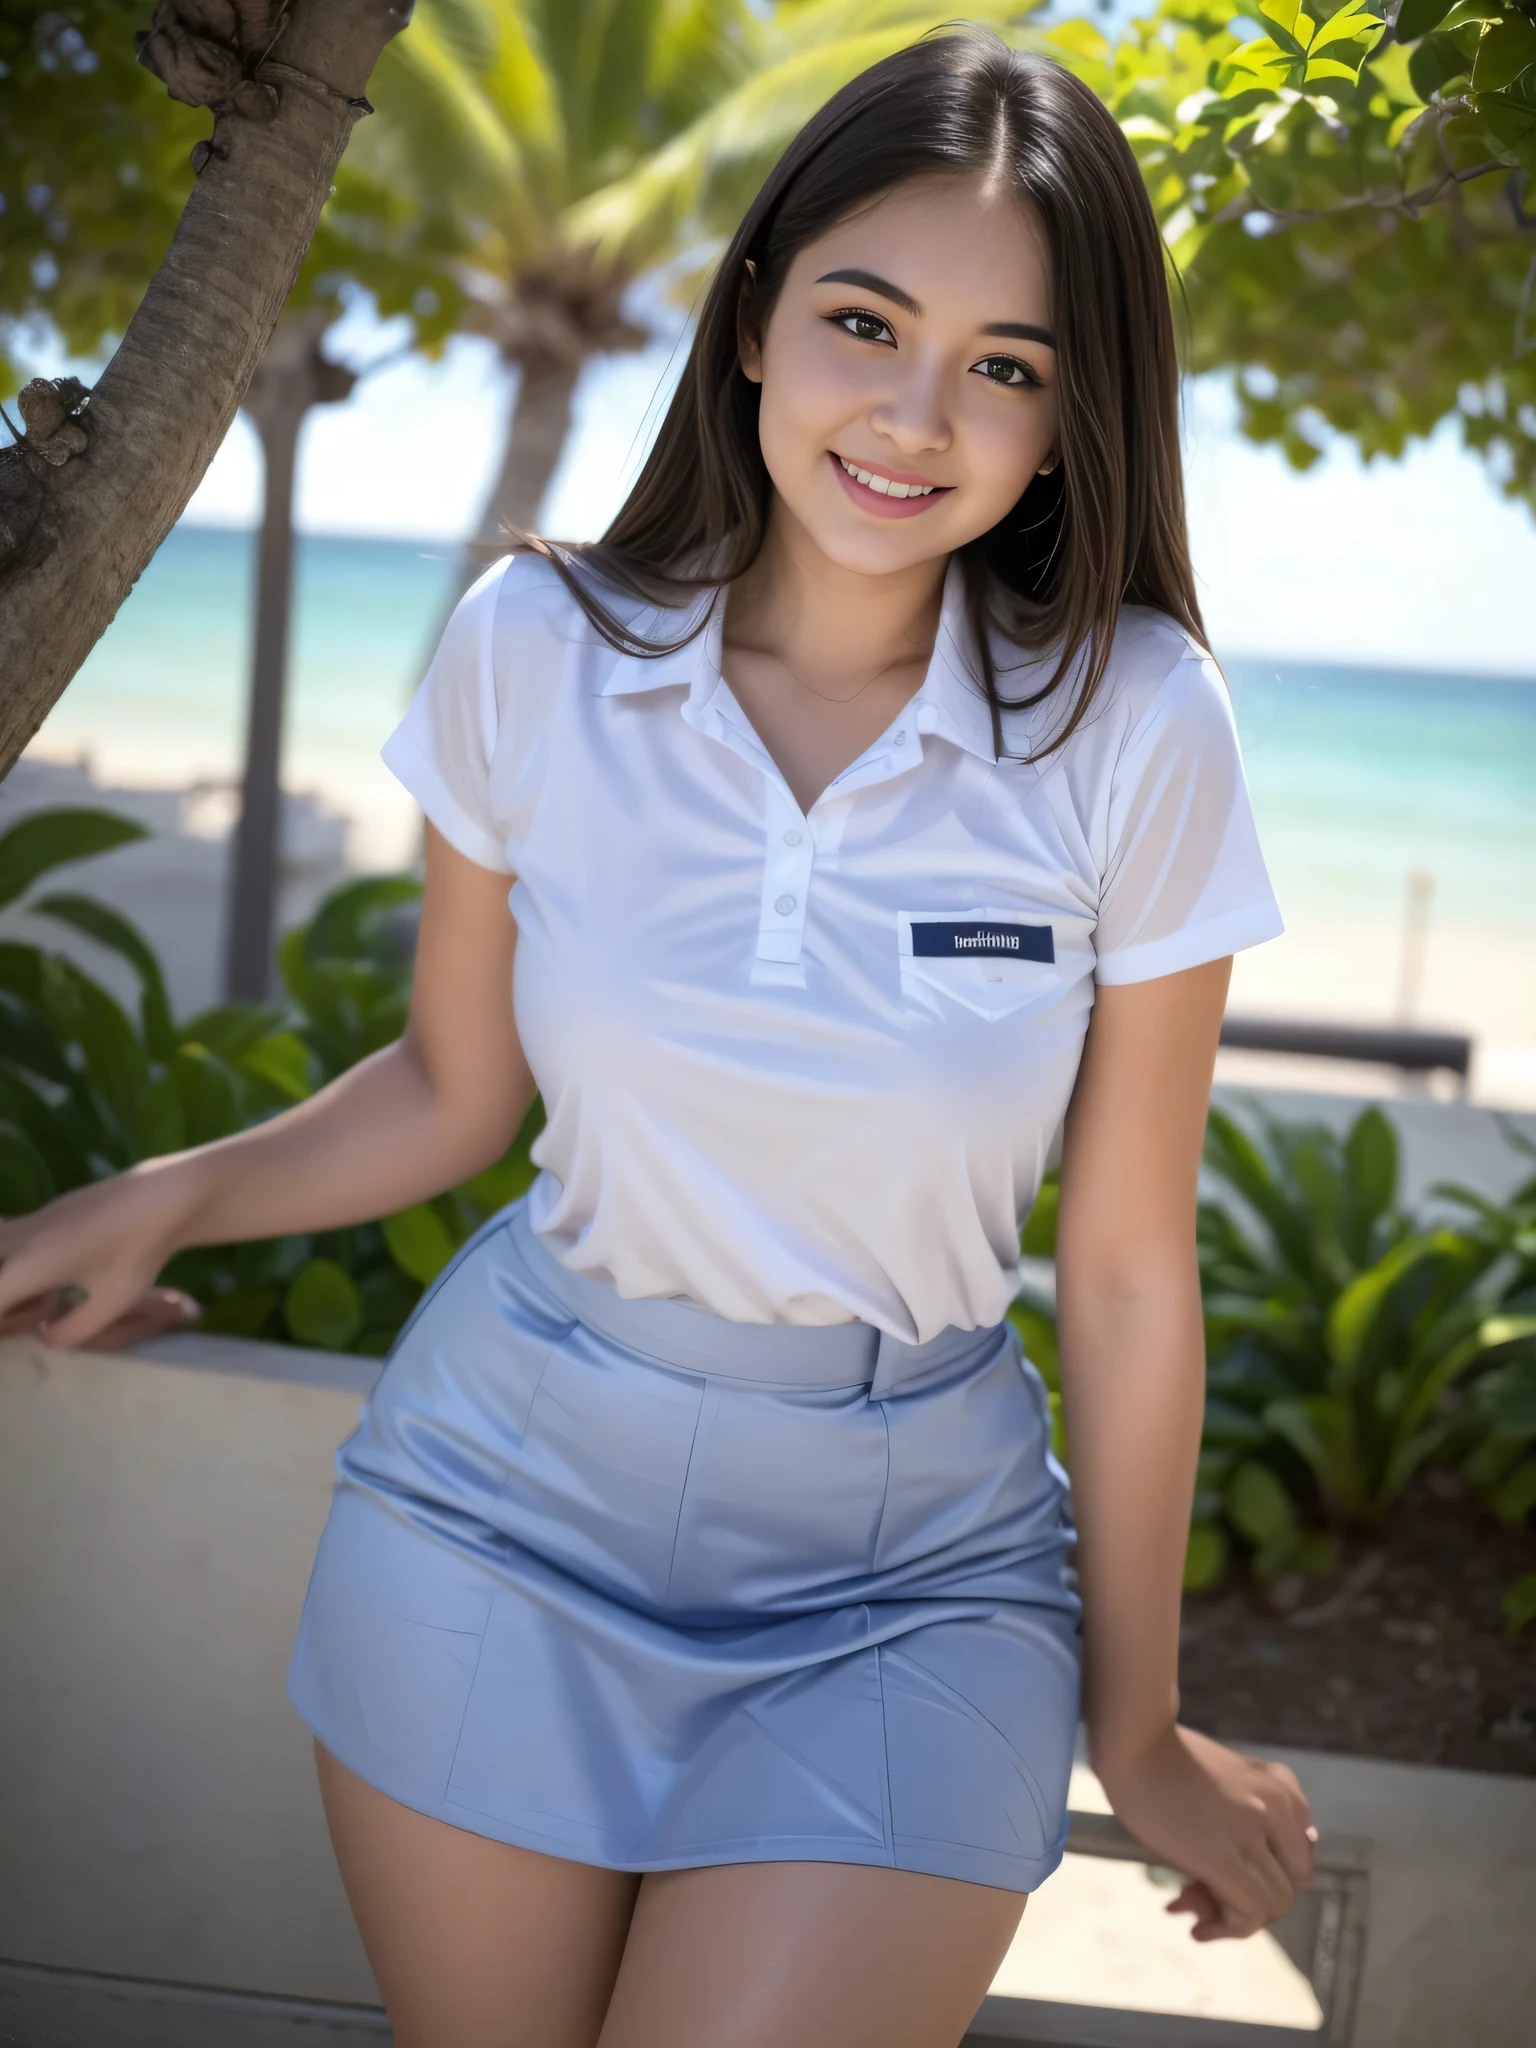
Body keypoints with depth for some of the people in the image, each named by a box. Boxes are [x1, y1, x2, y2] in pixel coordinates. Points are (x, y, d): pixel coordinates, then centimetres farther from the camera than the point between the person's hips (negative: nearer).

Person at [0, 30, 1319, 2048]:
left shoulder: (1133, 730, -13)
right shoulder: (535, 651, -8)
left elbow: (1128, 1272, -6)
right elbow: (456, 1089, 7)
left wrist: (1138, 1727, 3)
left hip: (905, 1577, -1)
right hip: (508, 1500, 2)